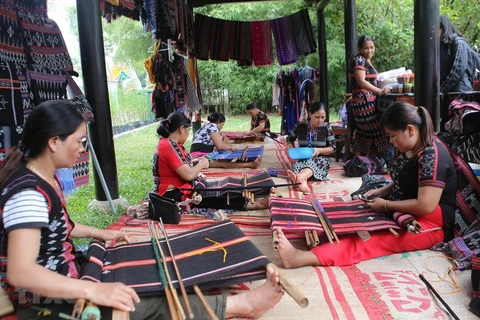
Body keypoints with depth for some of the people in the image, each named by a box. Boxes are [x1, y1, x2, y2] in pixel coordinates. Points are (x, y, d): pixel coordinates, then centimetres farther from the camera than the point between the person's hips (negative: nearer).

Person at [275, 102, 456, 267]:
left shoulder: (432, 157, -23)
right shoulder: (410, 149, 6)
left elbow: (426, 206, -28)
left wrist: (386, 204, -17)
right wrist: (381, 191, 3)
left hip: (428, 225, -9)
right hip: (402, 214, 9)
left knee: (371, 240, -29)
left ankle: (302, 257, -45)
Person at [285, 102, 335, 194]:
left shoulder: (326, 128, -3)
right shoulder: (300, 126, 0)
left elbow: (332, 148, 0)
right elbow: (289, 140, 16)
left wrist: (319, 150, -19)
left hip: (320, 159, -2)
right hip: (303, 158, 2)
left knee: (312, 161, -38)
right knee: (298, 164, -35)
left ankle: (300, 177, -72)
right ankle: (303, 181, -70)